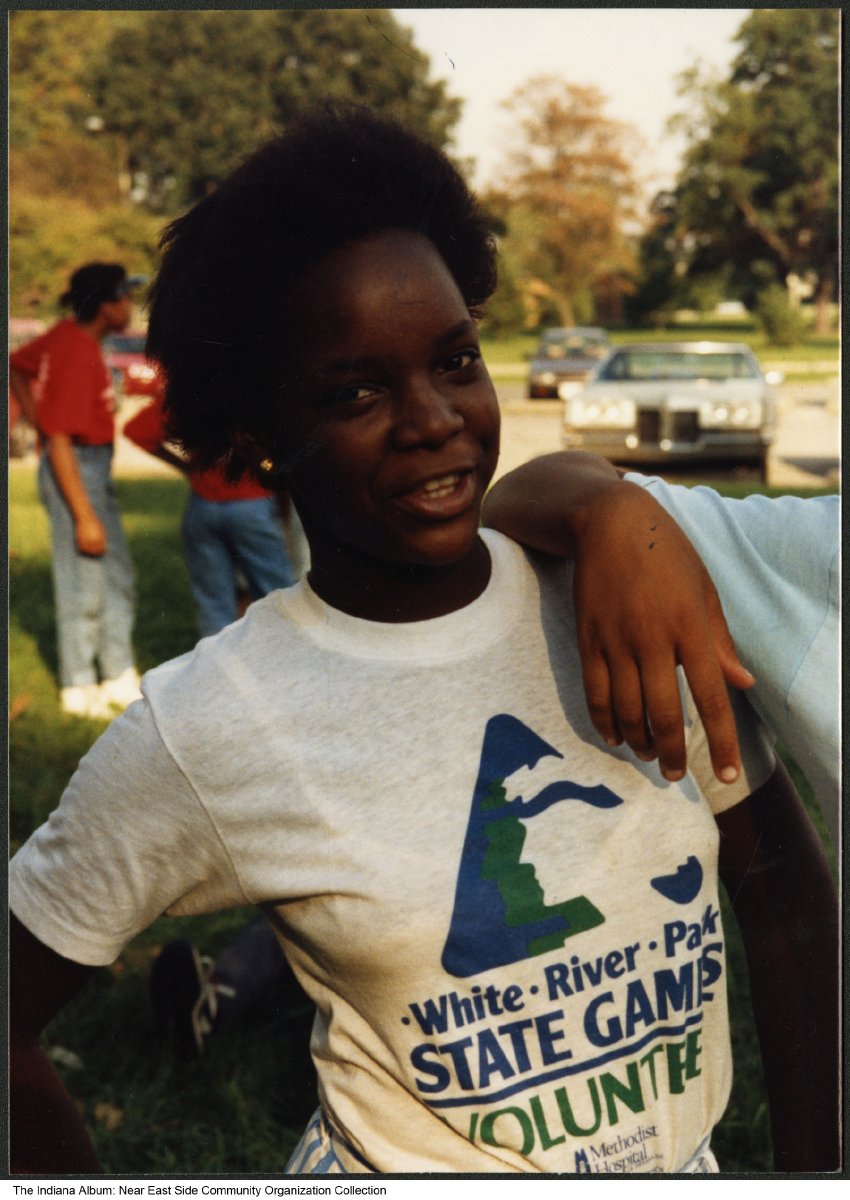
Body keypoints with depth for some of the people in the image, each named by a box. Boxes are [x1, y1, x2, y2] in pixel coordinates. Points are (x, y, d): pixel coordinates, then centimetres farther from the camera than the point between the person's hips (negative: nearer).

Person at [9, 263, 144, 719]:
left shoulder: (69, 336, 5)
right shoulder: (77, 355, -23)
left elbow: (15, 366, 20)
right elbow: (60, 442, -25)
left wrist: (38, 420, 16)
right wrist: (84, 516, -24)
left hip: (95, 468, 10)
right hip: (75, 472, -10)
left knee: (117, 578, 16)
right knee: (84, 587, 1)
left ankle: (120, 680, 27)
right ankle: (79, 689, 16)